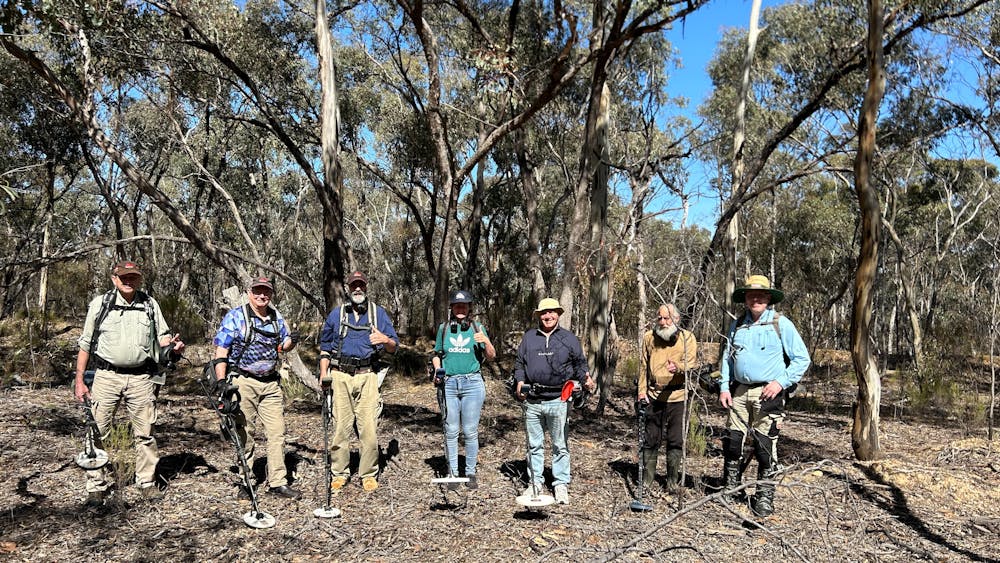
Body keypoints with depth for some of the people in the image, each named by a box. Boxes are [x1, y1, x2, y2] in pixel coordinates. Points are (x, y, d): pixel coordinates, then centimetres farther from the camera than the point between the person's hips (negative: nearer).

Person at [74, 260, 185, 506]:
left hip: (140, 378, 1)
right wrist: (79, 379, 1)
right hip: (106, 375, -1)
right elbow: (85, 344, 6)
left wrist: (172, 344, -9)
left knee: (144, 433, 5)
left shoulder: (150, 304, 8)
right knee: (97, 432, -1)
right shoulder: (100, 303, 4)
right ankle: (97, 486, 11)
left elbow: (162, 336, 16)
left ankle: (147, 482, 16)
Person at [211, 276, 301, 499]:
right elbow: (221, 351, -6)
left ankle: (278, 482, 9)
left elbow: (283, 345, 22)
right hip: (243, 382, -4)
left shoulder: (277, 317, 11)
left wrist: (291, 341, -2)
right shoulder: (235, 317, -4)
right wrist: (220, 381, -15)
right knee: (244, 434, 3)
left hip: (271, 383, 5)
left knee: (277, 432, 2)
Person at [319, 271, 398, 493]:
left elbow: (394, 347, 9)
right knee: (340, 426, 1)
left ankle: (369, 474, 5)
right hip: (340, 376, 1)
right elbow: (325, 347, 19)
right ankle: (339, 473, 12)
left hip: (367, 376, -1)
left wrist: (385, 340, -14)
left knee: (368, 426, -6)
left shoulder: (378, 313, 12)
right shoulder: (336, 314, 15)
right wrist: (324, 374, 6)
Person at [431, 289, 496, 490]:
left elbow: (491, 356, 4)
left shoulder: (477, 328, 6)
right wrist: (437, 369, -1)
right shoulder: (443, 328, 9)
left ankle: (471, 473, 13)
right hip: (449, 383, 1)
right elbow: (437, 354, 19)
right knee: (451, 431, 4)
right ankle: (453, 473, 14)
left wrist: (486, 341, -15)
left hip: (472, 383, -1)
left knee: (470, 431, 2)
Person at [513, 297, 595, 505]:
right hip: (532, 401, 2)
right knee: (534, 445, 11)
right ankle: (535, 483, 21)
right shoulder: (529, 337, 11)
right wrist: (520, 381, -2)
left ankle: (561, 485, 13)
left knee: (560, 446, 4)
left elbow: (579, 363, 8)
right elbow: (519, 362, 15)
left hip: (558, 400, -2)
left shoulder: (569, 338, 6)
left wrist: (585, 378, -11)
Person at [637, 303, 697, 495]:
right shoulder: (649, 337, 6)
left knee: (675, 441, 6)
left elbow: (692, 363, -12)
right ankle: (646, 480, 17)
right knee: (651, 439, 7)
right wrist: (642, 390, 5)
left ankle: (673, 481, 20)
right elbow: (643, 365, 12)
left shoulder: (687, 337, -1)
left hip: (677, 396, -2)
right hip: (654, 395, 2)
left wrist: (678, 366, -33)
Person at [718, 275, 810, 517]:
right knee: (732, 440, 5)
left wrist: (781, 382, -11)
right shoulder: (737, 325, 11)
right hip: (740, 391, 4)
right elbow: (727, 358, 17)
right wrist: (724, 387, 7)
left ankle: (764, 497, 9)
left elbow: (802, 359, -1)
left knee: (765, 446, -3)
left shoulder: (781, 324, -2)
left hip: (768, 393, -4)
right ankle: (730, 489, 20)